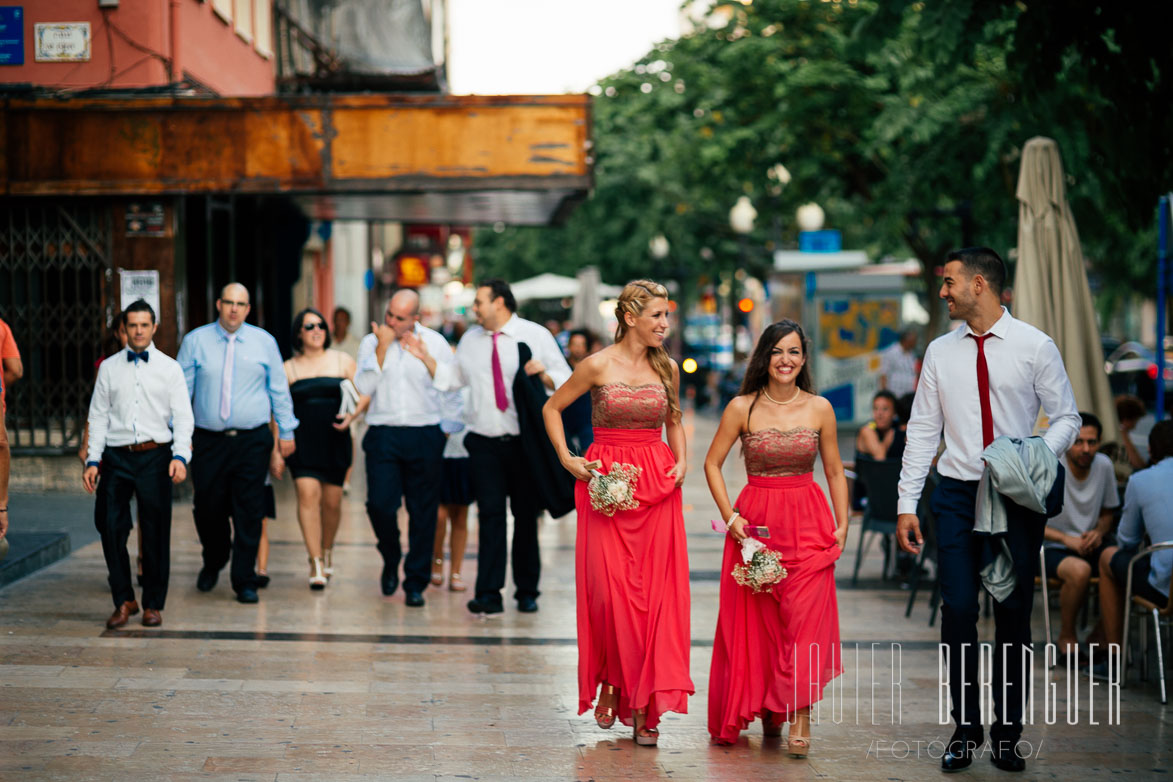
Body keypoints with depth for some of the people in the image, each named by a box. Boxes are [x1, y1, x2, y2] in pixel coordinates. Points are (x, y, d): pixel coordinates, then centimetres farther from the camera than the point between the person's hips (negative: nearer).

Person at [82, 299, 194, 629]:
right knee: (110, 527, -3)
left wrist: (180, 457, -12)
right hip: (116, 456, 1)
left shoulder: (169, 368, 6)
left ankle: (153, 604, 13)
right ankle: (123, 600, 11)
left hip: (155, 455, -1)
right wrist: (93, 460, 2)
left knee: (156, 533, 2)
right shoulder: (109, 368, 11)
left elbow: (183, 416, 2)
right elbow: (98, 416, 11)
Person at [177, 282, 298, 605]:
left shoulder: (264, 342, 7)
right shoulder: (195, 341, 5)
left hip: (252, 441, 0)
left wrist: (286, 432, 9)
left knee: (249, 514, -3)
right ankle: (213, 563, 33)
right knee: (208, 509, 5)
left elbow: (279, 389, 12)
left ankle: (245, 582, 6)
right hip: (208, 441, 0)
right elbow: (182, 389, 6)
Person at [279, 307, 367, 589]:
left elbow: (365, 394, 8)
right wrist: (277, 450, 2)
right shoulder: (288, 369, 6)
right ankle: (316, 565, -16)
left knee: (332, 502, 5)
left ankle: (327, 552, 32)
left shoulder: (342, 361, 7)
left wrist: (353, 415, -12)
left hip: (335, 441, 1)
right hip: (302, 442, -1)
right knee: (308, 495, -17)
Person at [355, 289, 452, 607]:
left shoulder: (434, 342, 6)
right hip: (383, 436, 0)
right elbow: (364, 387, -4)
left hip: (425, 437, 0)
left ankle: (416, 583, 12)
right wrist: (382, 348, -8)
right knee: (380, 504, -12)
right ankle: (391, 560, 19)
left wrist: (424, 356, -3)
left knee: (423, 512, 1)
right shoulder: (371, 342, 8)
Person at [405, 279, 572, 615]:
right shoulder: (470, 339, 15)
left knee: (526, 516, 5)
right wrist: (426, 357, 11)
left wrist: (543, 374, -19)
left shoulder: (536, 335, 2)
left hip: (525, 443, -2)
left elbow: (566, 381, 0)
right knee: (490, 515, -6)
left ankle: (527, 592, 15)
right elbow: (452, 378, 21)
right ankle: (489, 594, -8)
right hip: (485, 444, 2)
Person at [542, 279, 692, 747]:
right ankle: (611, 681, 16)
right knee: (610, 590, -8)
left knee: (655, 593, -2)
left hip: (657, 486, 3)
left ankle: (644, 706, 3)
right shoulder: (598, 366, -3)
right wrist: (566, 458, -1)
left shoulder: (667, 368, 8)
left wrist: (681, 462, 7)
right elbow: (552, 407, 8)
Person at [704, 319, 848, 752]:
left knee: (805, 616, -10)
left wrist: (842, 524, 2)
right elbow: (712, 463, 4)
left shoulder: (820, 408, 3)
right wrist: (730, 517, -5)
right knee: (757, 619, 4)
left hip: (808, 523, 0)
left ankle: (800, 717, -8)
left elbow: (835, 471, 10)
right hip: (756, 521, 0)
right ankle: (766, 708, 19)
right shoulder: (742, 407, -1)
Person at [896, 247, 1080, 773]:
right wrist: (907, 504, 2)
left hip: (1018, 497, -2)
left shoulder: (1035, 346, -2)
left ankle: (1007, 734, 13)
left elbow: (1066, 418, 1)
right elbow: (922, 430, 8)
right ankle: (965, 730, 8)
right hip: (957, 494, 2)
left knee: (1014, 613, 3)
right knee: (957, 610, -3)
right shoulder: (940, 352, 7)